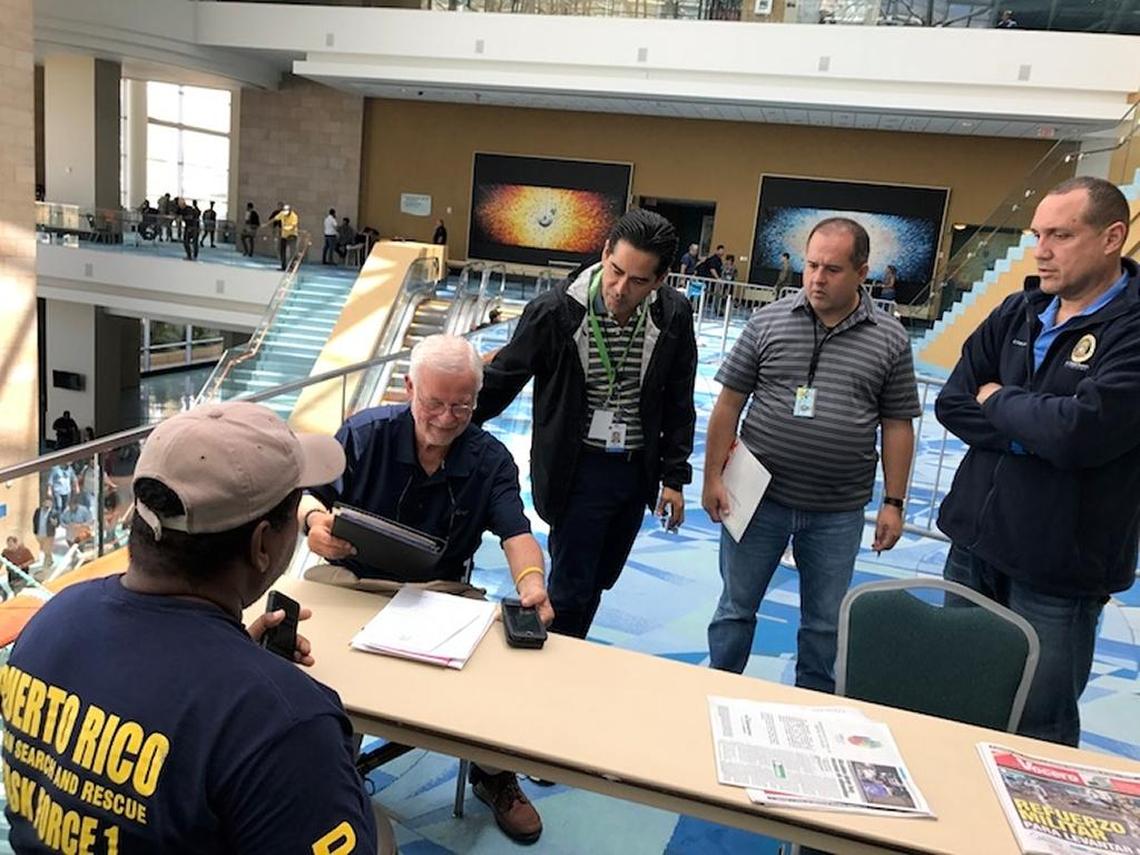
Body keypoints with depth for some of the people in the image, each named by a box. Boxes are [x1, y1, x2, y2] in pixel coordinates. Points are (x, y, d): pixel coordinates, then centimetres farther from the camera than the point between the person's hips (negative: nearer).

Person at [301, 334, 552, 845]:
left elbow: (516, 533, -14)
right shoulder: (366, 433, -8)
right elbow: (308, 491, -5)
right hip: (353, 581, -1)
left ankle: (494, 776, 11)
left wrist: (531, 583, -36)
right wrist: (314, 519, -30)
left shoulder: (490, 460, -5)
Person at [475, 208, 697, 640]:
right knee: (571, 589, 3)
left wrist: (674, 477, 5)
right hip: (580, 470, -4)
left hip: (638, 471, 4)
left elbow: (678, 402, 5)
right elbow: (500, 381, -6)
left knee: (598, 582, 18)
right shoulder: (555, 310, -17)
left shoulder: (674, 316, -6)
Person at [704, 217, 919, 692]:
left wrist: (893, 503, 1)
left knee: (825, 623, 15)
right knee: (736, 607, 13)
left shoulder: (890, 340, 0)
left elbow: (897, 425, 3)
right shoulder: (768, 322, -3)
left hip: (839, 513, 1)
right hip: (759, 497, 0)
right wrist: (713, 477, -3)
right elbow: (729, 403, 0)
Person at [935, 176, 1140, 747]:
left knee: (1040, 730, 7)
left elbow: (1081, 432, -27)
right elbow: (950, 404, 2)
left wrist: (998, 400, -9)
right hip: (975, 540, 6)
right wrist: (1032, 432, -14)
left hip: (1059, 568, -6)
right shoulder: (1018, 313, 6)